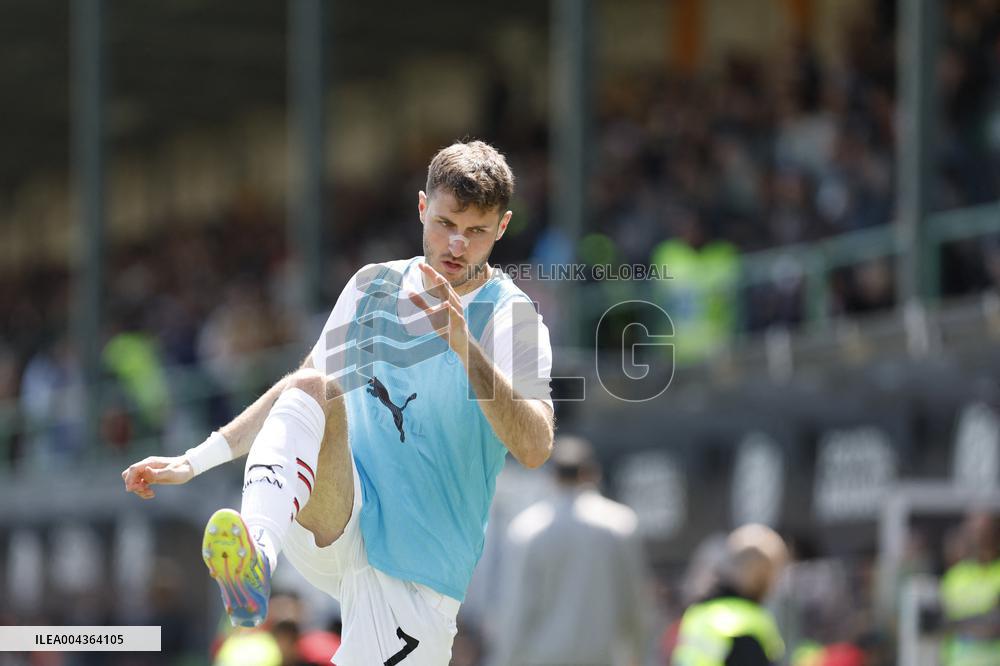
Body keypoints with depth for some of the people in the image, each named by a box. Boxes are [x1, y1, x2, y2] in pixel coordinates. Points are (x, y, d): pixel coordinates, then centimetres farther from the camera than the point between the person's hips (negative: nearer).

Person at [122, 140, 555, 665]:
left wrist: (466, 347, -31)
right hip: (330, 533, 3)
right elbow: (306, 387, 24)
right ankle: (257, 548, -51)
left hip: (419, 570, -2)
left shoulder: (512, 317, -4)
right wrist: (194, 461, 19)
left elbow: (534, 449, -19)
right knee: (309, 389, -26)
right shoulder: (374, 284, 11)